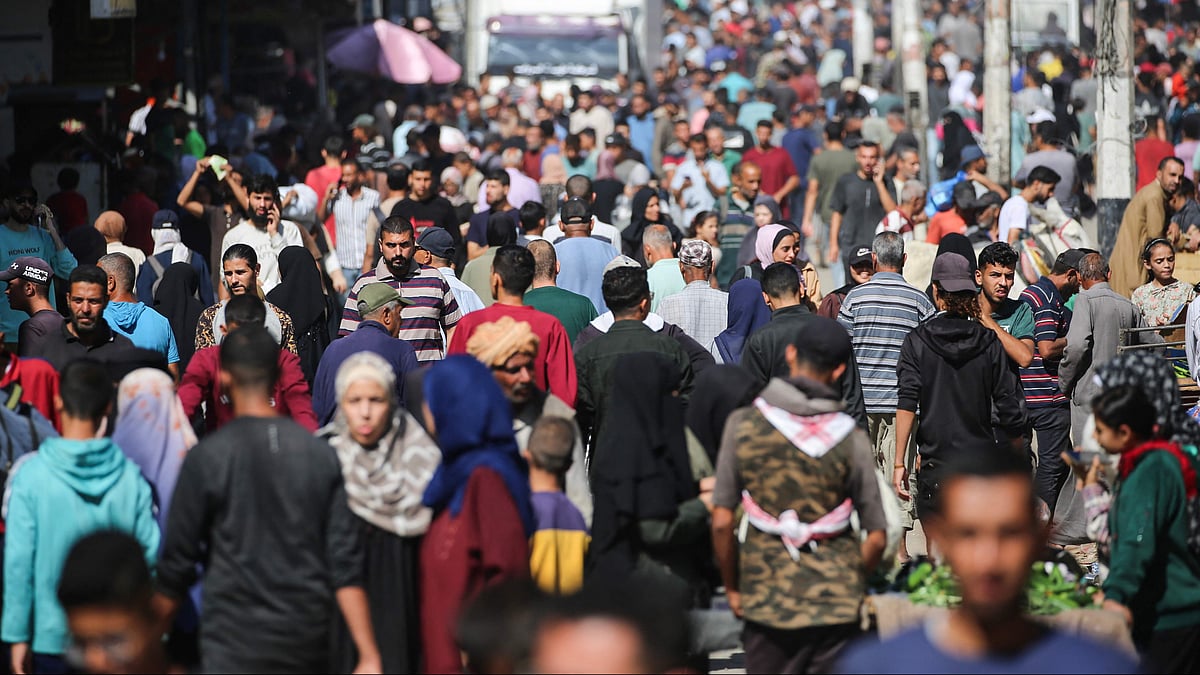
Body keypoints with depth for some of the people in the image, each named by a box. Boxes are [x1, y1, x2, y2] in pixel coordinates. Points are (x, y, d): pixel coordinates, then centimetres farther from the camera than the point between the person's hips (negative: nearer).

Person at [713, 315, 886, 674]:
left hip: (765, 603, 1)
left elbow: (721, 523, -4)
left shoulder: (743, 424, -3)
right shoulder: (850, 438, -5)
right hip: (835, 606, -1)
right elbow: (876, 537, -3)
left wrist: (732, 588, 10)